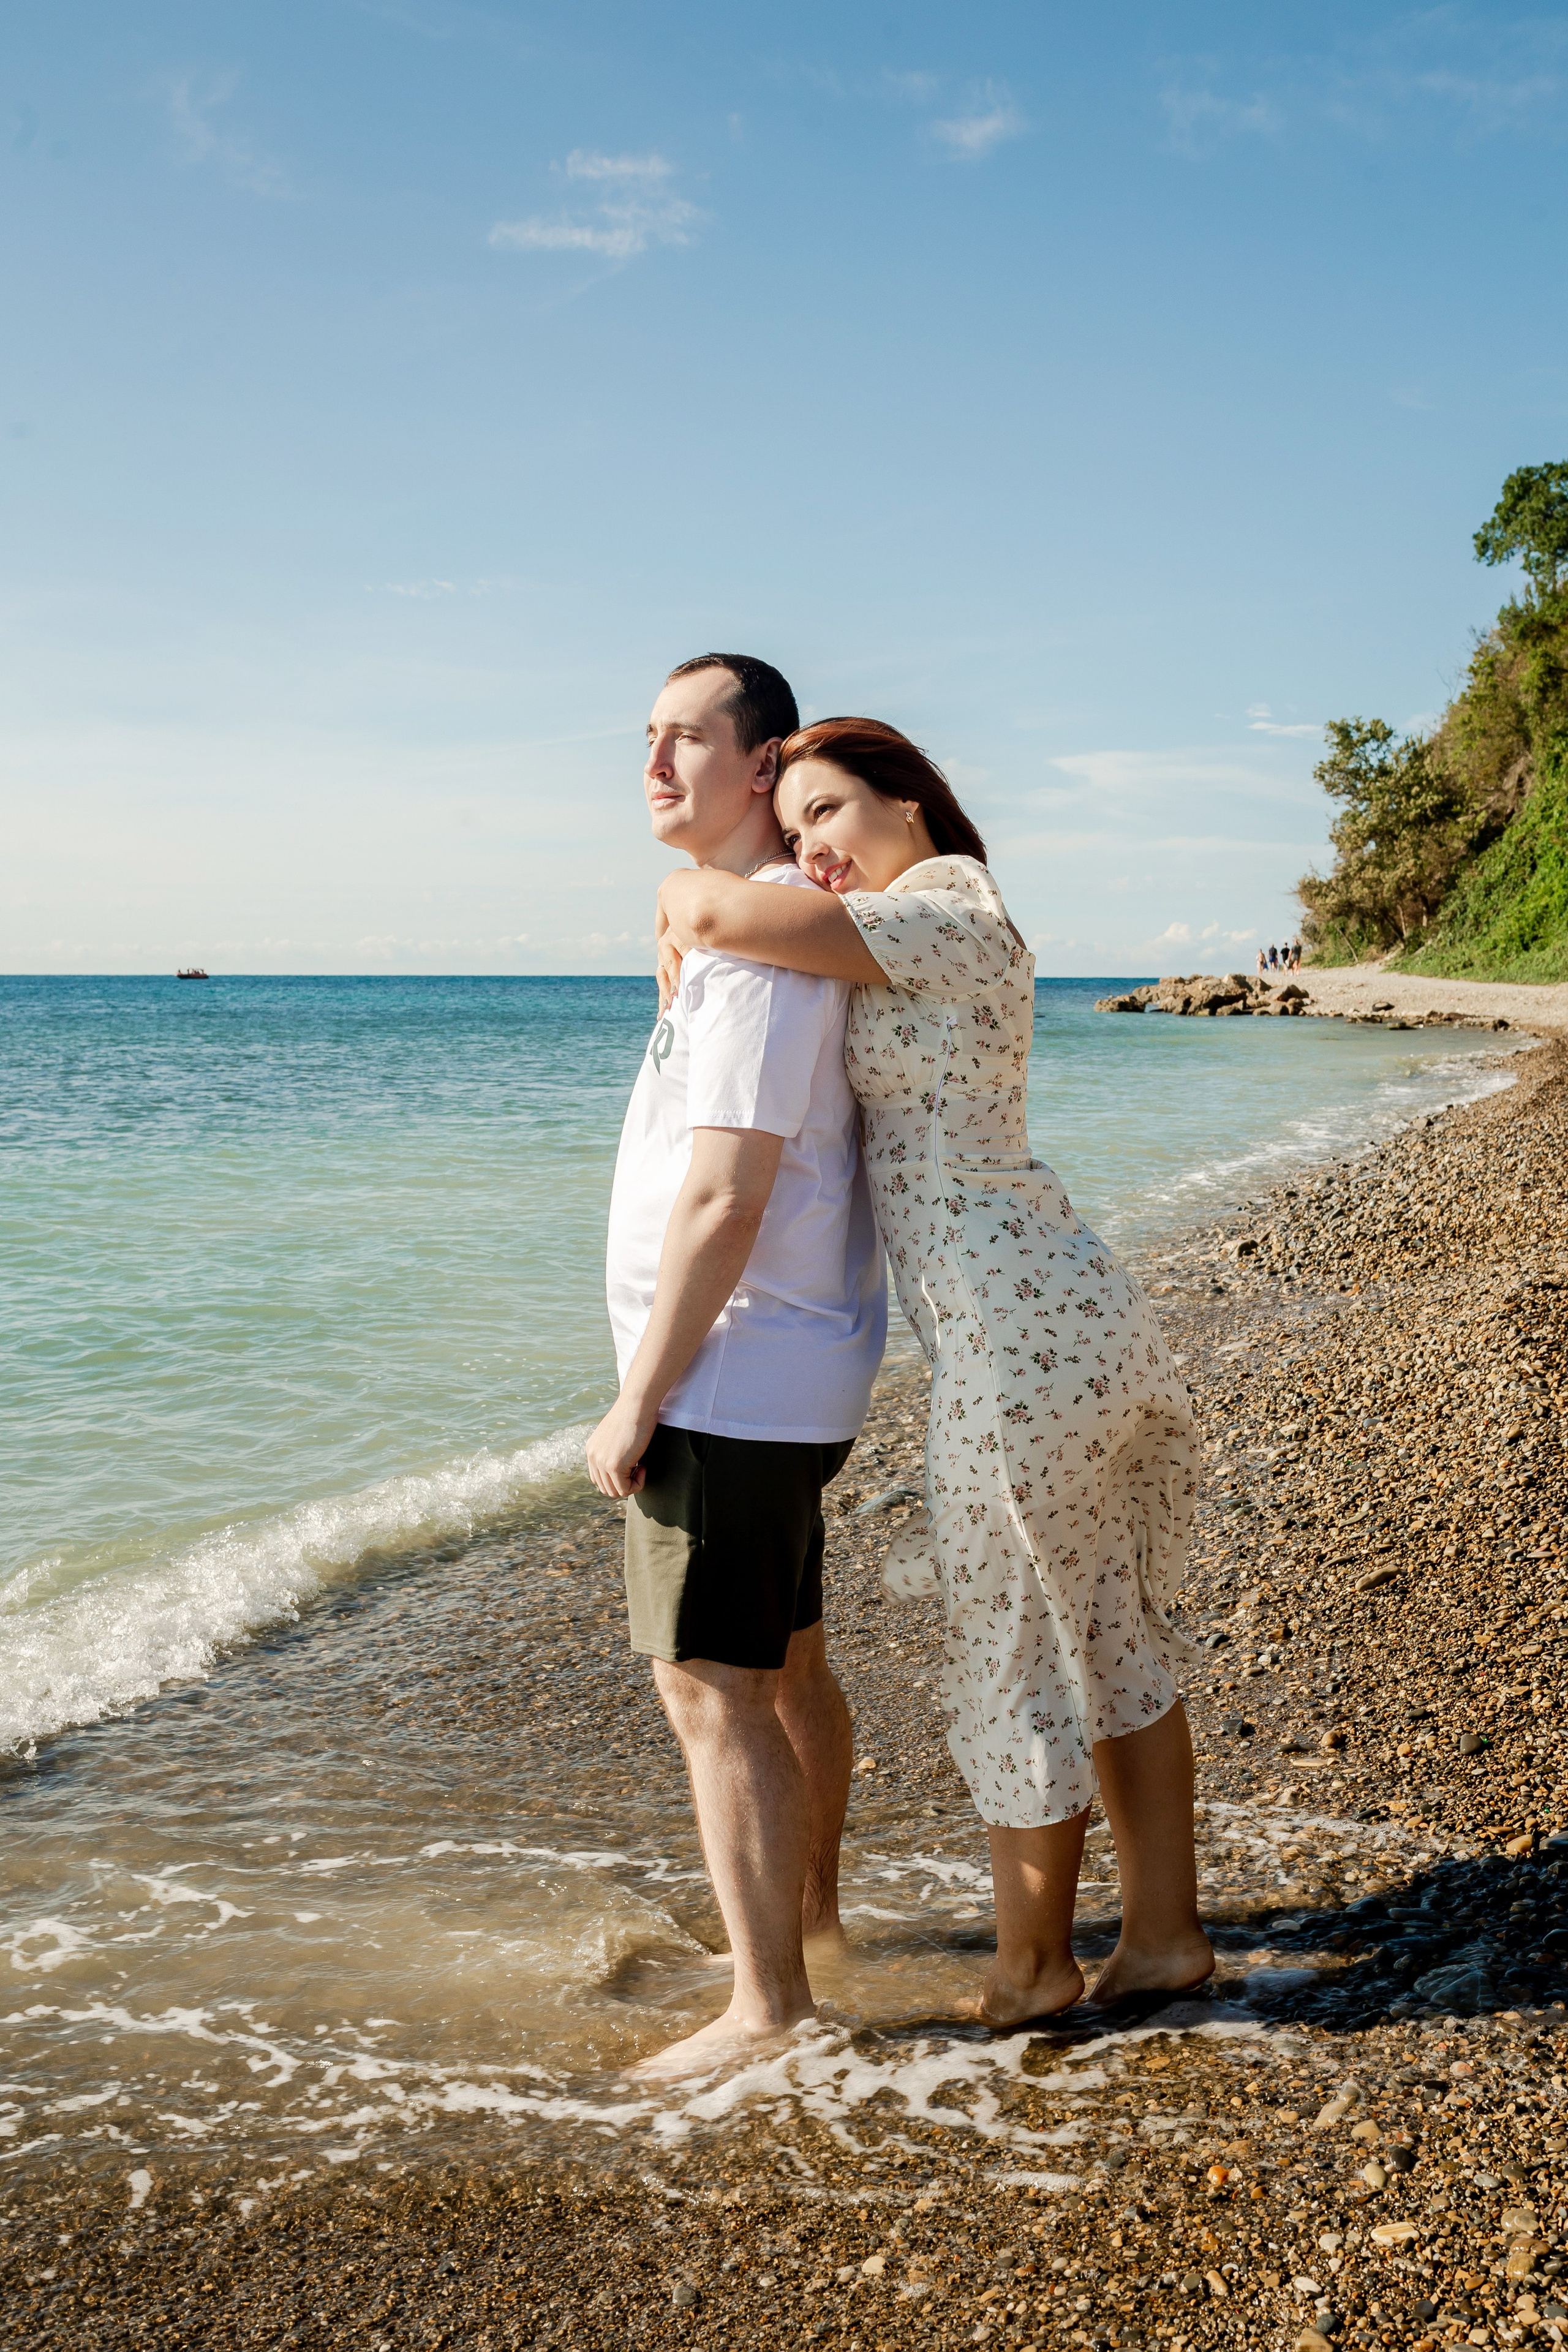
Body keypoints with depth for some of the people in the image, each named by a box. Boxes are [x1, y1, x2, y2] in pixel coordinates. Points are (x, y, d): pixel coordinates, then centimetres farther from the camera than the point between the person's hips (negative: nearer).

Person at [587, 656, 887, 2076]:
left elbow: (723, 1201, -24)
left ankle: (769, 2006, 7)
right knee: (784, 1661, 22)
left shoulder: (762, 937, -19)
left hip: (732, 1382, -10)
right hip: (793, 1377, 10)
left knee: (713, 1689, -3)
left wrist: (637, 1403, -19)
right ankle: (812, 1904, 40)